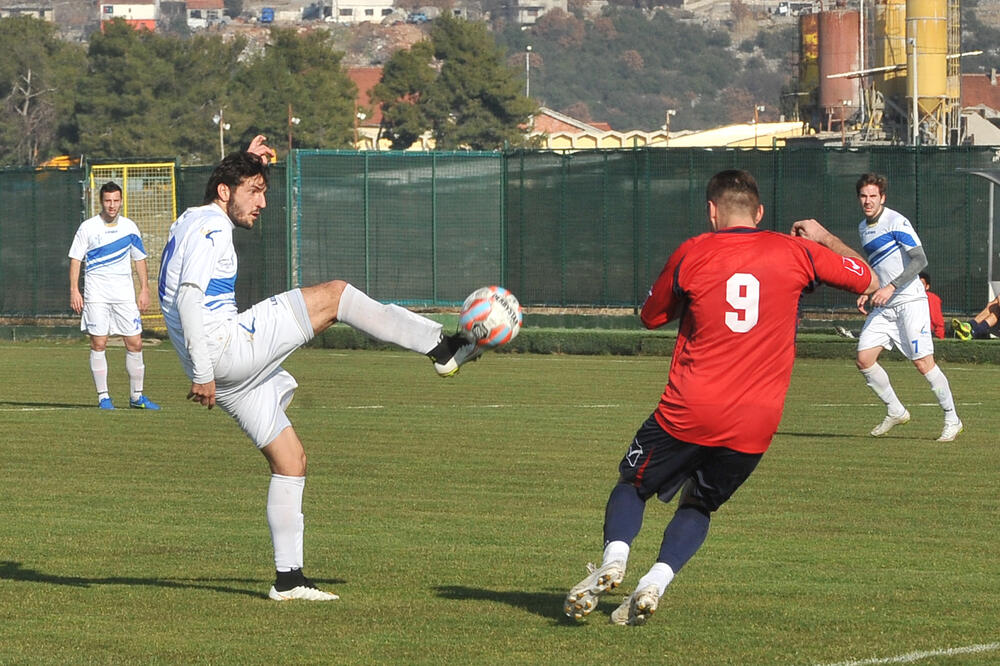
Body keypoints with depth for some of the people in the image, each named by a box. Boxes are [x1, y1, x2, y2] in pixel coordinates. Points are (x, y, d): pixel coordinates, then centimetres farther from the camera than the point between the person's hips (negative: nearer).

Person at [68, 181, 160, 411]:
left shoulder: (130, 227, 7)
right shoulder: (88, 227, -1)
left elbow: (139, 259, 16)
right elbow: (75, 259, 0)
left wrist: (145, 289, 9)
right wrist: (74, 291, -8)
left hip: (125, 294, 3)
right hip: (96, 295, -2)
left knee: (135, 344, -1)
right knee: (98, 344, -6)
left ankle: (136, 396, 9)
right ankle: (103, 396, 1)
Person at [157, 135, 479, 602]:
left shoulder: (194, 223, 21)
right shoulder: (209, 227, -9)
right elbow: (189, 296, -21)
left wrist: (248, 161, 41)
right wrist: (202, 374, -23)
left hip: (229, 373, 10)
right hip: (224, 348, -10)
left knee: (290, 460, 11)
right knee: (333, 295, -9)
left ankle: (288, 578, 10)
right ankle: (442, 349, -9)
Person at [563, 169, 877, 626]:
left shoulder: (692, 254, -1)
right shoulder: (795, 252, 2)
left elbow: (651, 317, 14)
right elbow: (867, 281, 15)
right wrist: (825, 237, 29)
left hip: (689, 414, -2)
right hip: (755, 427, 2)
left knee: (632, 485, 20)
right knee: (699, 505, 22)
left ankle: (613, 559, -7)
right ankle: (655, 584, 0)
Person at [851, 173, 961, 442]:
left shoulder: (896, 222, -11)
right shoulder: (863, 227, 15)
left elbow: (920, 260, -19)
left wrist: (891, 287, -25)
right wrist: (867, 293, 13)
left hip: (909, 301, -8)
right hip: (883, 306, 8)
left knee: (923, 362, -10)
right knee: (864, 360, -2)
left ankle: (952, 419, 2)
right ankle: (895, 412, 14)